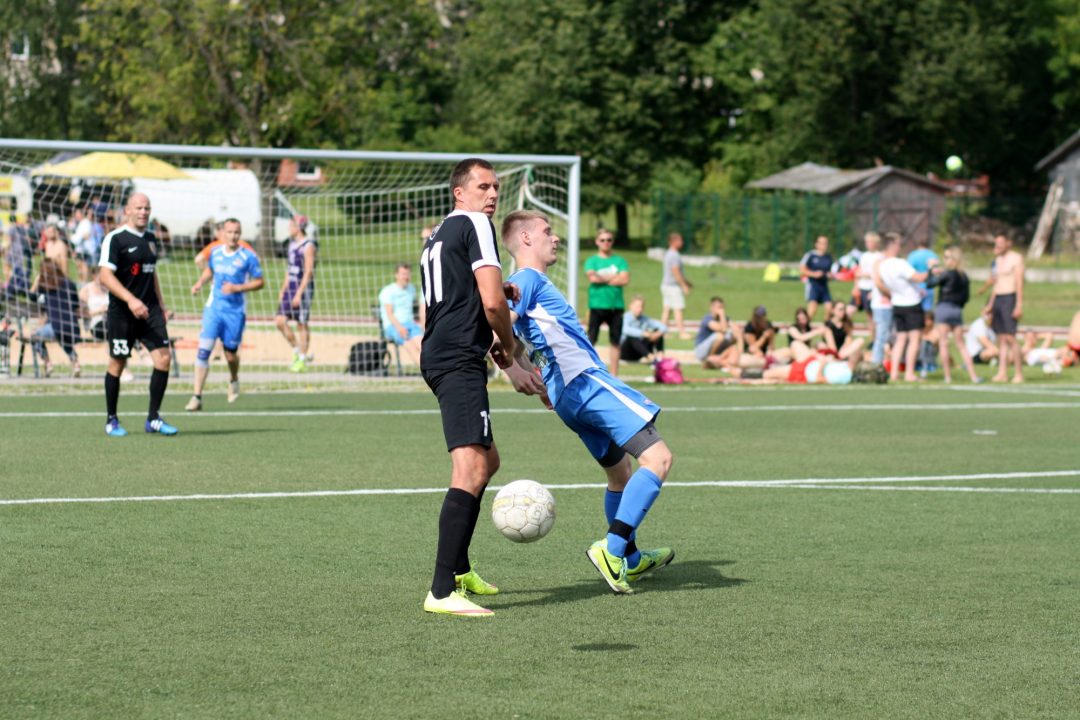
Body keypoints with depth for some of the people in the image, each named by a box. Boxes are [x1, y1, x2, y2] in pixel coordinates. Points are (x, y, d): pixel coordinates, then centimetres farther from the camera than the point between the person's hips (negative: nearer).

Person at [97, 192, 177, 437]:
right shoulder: (115, 239, -8)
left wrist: (160, 304, 20)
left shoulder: (150, 239, 14)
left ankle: (153, 418, 2)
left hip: (149, 310, 6)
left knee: (163, 358, -6)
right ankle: (111, 420, 17)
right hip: (122, 313, -6)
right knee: (117, 364, 2)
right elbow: (106, 276, -15)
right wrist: (130, 300, -25)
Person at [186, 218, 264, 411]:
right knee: (203, 350, -11)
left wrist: (236, 288, -16)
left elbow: (259, 282, -3)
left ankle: (234, 380, 43)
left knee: (230, 355, 7)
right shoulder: (215, 252, 6)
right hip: (214, 308, 2)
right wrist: (199, 283, 7)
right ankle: (197, 397, -10)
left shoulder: (248, 256, -6)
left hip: (235, 310, -2)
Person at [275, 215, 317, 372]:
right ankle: (297, 351, 15)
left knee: (302, 324, -1)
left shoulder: (308, 246, -12)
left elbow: (308, 272, -16)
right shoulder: (292, 244, 14)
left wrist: (299, 293, -20)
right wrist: (283, 289, 16)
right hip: (290, 288, 8)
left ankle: (302, 360, 8)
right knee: (280, 321, 1)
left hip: (303, 288, -8)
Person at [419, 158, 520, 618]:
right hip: (459, 360, -11)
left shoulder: (437, 236, 25)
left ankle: (459, 570, 35)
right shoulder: (474, 223, -4)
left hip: (436, 356, 11)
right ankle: (442, 592, -30)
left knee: (488, 460, 26)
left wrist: (500, 291, 21)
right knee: (471, 469, -20)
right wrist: (508, 344, 5)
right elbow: (492, 303, -13)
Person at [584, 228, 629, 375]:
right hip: (597, 306, -2)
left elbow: (625, 280, -5)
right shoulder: (592, 261, 5)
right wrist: (613, 277, -5)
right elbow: (592, 277, -13)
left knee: (615, 342, 7)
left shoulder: (619, 261, 9)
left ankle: (614, 376, 14)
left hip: (616, 306, 2)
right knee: (591, 340, -6)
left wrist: (602, 278, -7)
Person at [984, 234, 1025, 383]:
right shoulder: (998, 260, 19)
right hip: (997, 299, 8)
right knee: (1001, 338, 3)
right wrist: (990, 303, 20)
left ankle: (1019, 374, -11)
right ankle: (1002, 373, 1)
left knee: (1010, 338, -13)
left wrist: (1019, 305, -19)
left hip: (1010, 298, -8)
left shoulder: (1016, 258, -6)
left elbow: (1019, 283, -12)